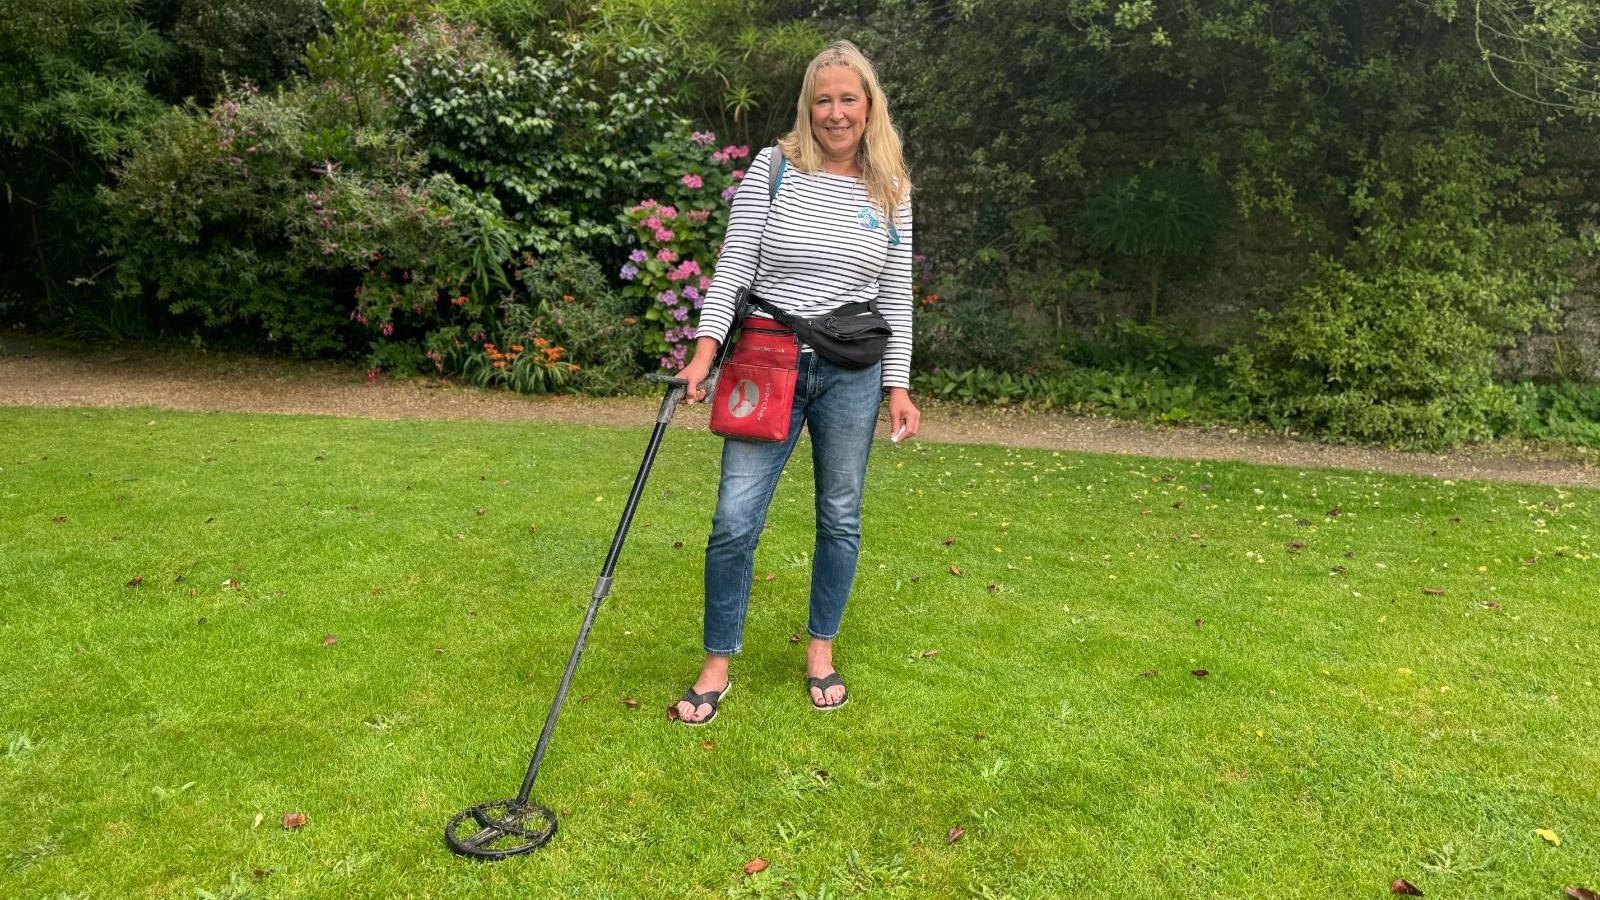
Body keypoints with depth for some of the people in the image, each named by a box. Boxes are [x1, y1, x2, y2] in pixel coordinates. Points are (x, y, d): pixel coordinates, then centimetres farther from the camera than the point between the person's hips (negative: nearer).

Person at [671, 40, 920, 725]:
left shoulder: (891, 190, 6)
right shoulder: (773, 167, 1)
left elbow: (896, 298, 8)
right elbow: (734, 264, -2)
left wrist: (898, 386, 3)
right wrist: (705, 348, -13)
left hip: (852, 374, 2)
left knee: (840, 518, 9)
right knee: (735, 521, -4)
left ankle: (821, 649, 28)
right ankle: (717, 665, 12)